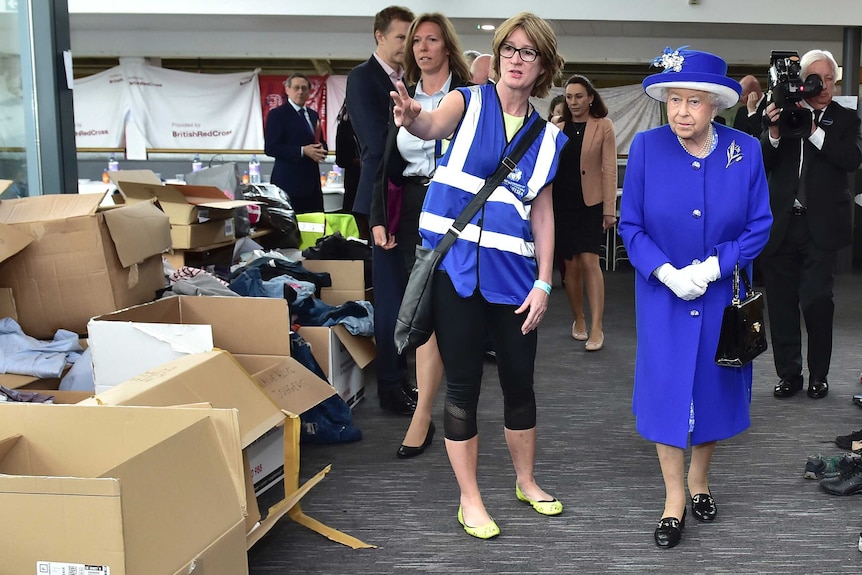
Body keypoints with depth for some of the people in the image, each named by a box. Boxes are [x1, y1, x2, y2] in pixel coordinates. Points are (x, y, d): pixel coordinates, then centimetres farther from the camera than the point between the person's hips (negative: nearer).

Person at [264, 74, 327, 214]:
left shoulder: (313, 115, 18)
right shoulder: (277, 114, -3)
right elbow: (270, 148, -11)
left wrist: (321, 149, 0)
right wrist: (302, 151, -19)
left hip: (312, 181, 7)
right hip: (290, 182, -6)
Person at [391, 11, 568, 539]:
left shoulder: (547, 137, 9)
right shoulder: (469, 102, -1)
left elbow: (543, 214, 8)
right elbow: (433, 125, -25)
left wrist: (544, 283, 1)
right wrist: (413, 116, -49)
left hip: (513, 275, 4)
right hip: (457, 268, -3)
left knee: (520, 381, 12)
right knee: (464, 383, 3)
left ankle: (527, 482, 34)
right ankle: (470, 499, 19)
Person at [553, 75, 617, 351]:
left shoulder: (603, 126, -1)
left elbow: (609, 168, -4)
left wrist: (610, 209, -8)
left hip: (590, 203, -3)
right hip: (561, 202, 3)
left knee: (589, 261, -12)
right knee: (570, 264, 6)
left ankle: (596, 328, -8)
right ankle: (578, 320, 23)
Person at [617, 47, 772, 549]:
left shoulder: (746, 151, -8)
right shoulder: (647, 147, -10)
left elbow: (759, 226, -5)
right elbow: (630, 225, -6)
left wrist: (712, 268, -18)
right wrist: (667, 273, -19)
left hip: (723, 296, 1)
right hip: (663, 296, -1)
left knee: (714, 388, 13)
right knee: (666, 390, 2)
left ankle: (700, 481, 37)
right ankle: (675, 500, 18)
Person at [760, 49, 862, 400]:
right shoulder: (783, 112, 6)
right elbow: (762, 163, 1)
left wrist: (813, 131, -18)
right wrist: (773, 132, -17)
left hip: (821, 226, -1)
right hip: (781, 224, 2)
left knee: (816, 300, -5)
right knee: (782, 302, 6)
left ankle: (818, 375, 11)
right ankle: (788, 374, 17)